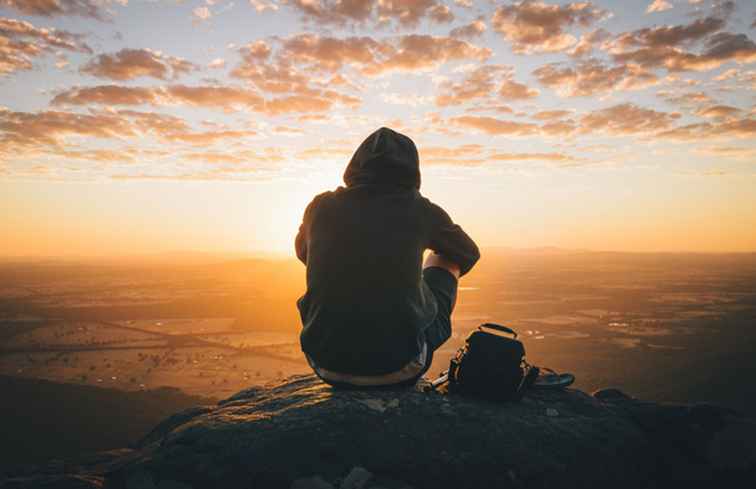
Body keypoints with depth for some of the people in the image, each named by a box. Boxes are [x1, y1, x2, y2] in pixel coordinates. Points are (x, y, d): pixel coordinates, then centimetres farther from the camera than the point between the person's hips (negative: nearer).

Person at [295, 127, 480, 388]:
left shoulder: (322, 206, 2)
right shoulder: (420, 209, -2)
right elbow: (469, 254, 18)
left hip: (327, 365, 3)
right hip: (400, 368, -2)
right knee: (446, 260, 20)